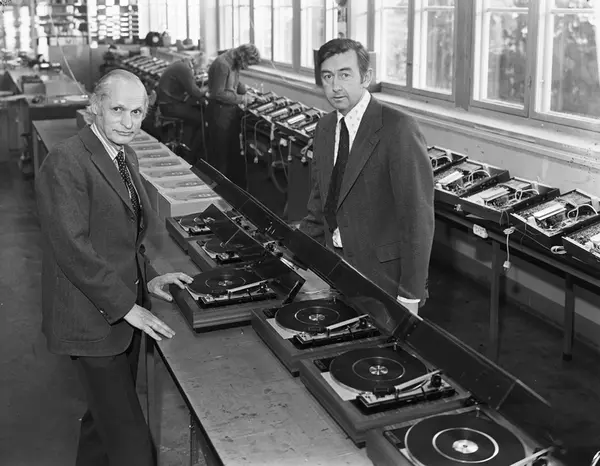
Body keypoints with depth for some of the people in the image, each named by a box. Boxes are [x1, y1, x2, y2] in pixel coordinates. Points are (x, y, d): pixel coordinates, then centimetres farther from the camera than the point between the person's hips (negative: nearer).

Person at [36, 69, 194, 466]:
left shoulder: (126, 157, 11)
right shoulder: (67, 162, -18)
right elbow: (73, 248, -22)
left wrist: (146, 280, 6)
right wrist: (127, 306, -19)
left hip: (125, 311, 9)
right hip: (93, 320, -9)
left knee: (106, 419, 21)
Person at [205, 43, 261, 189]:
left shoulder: (235, 63, 4)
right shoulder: (222, 64, -23)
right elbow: (218, 94, -24)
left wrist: (246, 94, 3)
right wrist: (241, 98, -20)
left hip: (232, 109, 9)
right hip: (219, 110, -9)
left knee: (235, 150, 17)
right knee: (219, 152, 2)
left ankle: (238, 183, 29)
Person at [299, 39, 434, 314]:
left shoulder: (398, 129, -17)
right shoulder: (324, 128, 8)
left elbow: (417, 217, -18)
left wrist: (410, 296, -19)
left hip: (383, 274, -6)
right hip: (335, 267, 6)